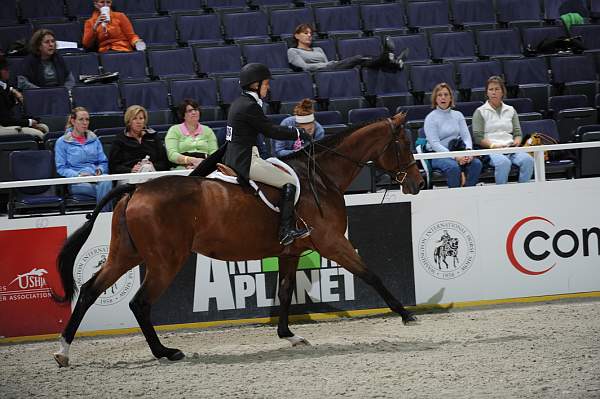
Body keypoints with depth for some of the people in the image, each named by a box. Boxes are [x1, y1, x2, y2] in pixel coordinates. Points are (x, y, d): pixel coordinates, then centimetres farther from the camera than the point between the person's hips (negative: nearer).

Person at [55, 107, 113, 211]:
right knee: (103, 188, -36)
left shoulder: (94, 139, 23)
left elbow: (104, 162, 21)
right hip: (76, 183, -3)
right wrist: (78, 175, -15)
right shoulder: (62, 142, 10)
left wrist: (99, 170, -3)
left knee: (106, 182, -37)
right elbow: (61, 168, 2)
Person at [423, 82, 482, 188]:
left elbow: (466, 136, 8)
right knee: (453, 167, -36)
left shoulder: (458, 115, 15)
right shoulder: (430, 118, -1)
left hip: (458, 152, 4)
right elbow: (435, 144, -11)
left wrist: (468, 151, -16)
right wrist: (455, 157, -22)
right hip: (438, 155, -4)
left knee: (476, 163, -25)